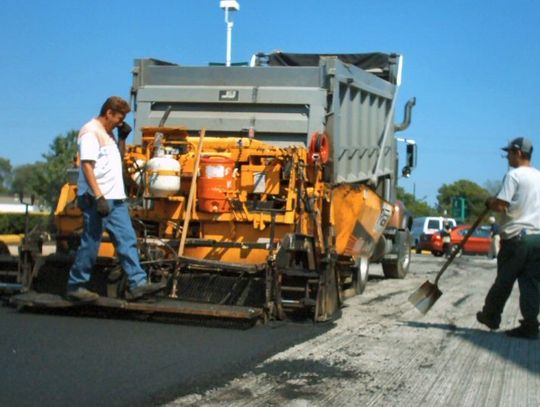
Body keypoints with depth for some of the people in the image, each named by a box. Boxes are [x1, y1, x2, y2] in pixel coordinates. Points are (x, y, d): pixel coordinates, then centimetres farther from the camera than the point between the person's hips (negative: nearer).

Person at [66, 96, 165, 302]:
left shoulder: (108, 133, 18)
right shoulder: (91, 132, -11)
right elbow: (87, 166, -19)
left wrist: (122, 138, 13)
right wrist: (99, 197, -25)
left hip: (115, 199, 9)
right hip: (96, 199, -9)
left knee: (127, 241, 4)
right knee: (90, 244, -2)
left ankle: (137, 284, 4)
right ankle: (75, 286, 9)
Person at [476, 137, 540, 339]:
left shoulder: (514, 175, -8)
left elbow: (500, 205, -16)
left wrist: (489, 202, 5)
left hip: (517, 237, -6)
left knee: (504, 281, 7)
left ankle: (491, 316, 21)